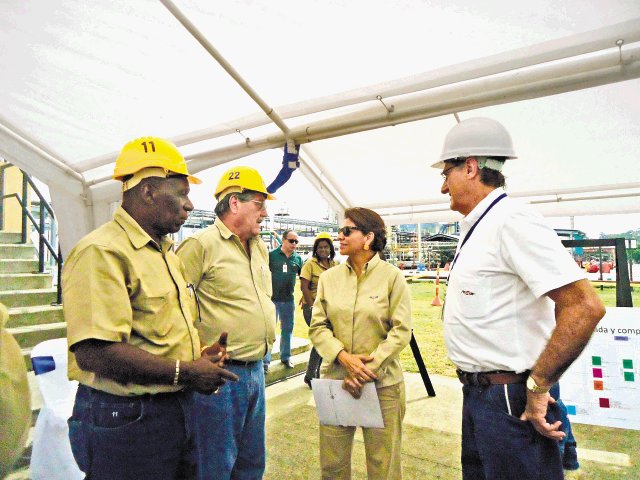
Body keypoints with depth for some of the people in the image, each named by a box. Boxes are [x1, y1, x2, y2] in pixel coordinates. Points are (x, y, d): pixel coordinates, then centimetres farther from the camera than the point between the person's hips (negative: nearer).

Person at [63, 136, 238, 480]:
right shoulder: (102, 252, -20)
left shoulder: (165, 252, 11)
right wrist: (185, 372, -20)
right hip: (126, 421, -8)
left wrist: (197, 357, 5)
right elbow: (94, 352, -29)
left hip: (176, 409, 9)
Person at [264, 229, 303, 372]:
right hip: (272, 299, -4)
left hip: (289, 300, 4)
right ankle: (265, 361, 11)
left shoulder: (297, 258, 5)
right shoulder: (272, 255, -7)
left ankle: (286, 357, 31)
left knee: (287, 329, 15)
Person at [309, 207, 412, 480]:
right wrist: (344, 357, -14)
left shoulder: (392, 276, -6)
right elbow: (317, 326, 2)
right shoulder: (329, 277, 3)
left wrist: (368, 370, -14)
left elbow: (401, 331, -8)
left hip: (382, 384, -2)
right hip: (335, 380, 3)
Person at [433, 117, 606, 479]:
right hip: (477, 393, 9)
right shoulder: (477, 229, 10)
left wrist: (537, 386, -20)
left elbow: (585, 307, -26)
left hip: (509, 398, -9)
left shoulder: (511, 221, -19)